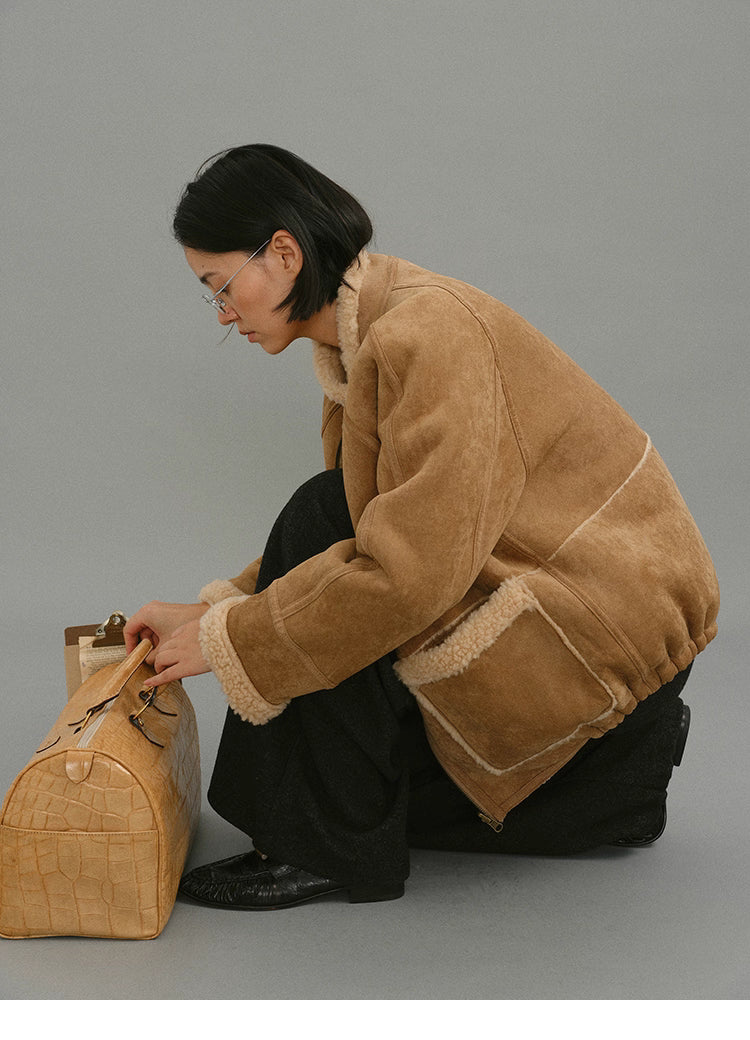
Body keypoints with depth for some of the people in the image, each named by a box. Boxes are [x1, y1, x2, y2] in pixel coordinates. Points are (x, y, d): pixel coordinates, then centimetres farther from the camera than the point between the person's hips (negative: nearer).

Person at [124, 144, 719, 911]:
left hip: (617, 616, -10)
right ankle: (619, 783, 20)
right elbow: (361, 538, 12)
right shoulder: (358, 341, 6)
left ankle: (324, 849, -9)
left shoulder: (427, 333, -24)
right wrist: (212, 613, 5)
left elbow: (413, 569, -29)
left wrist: (231, 643, -19)